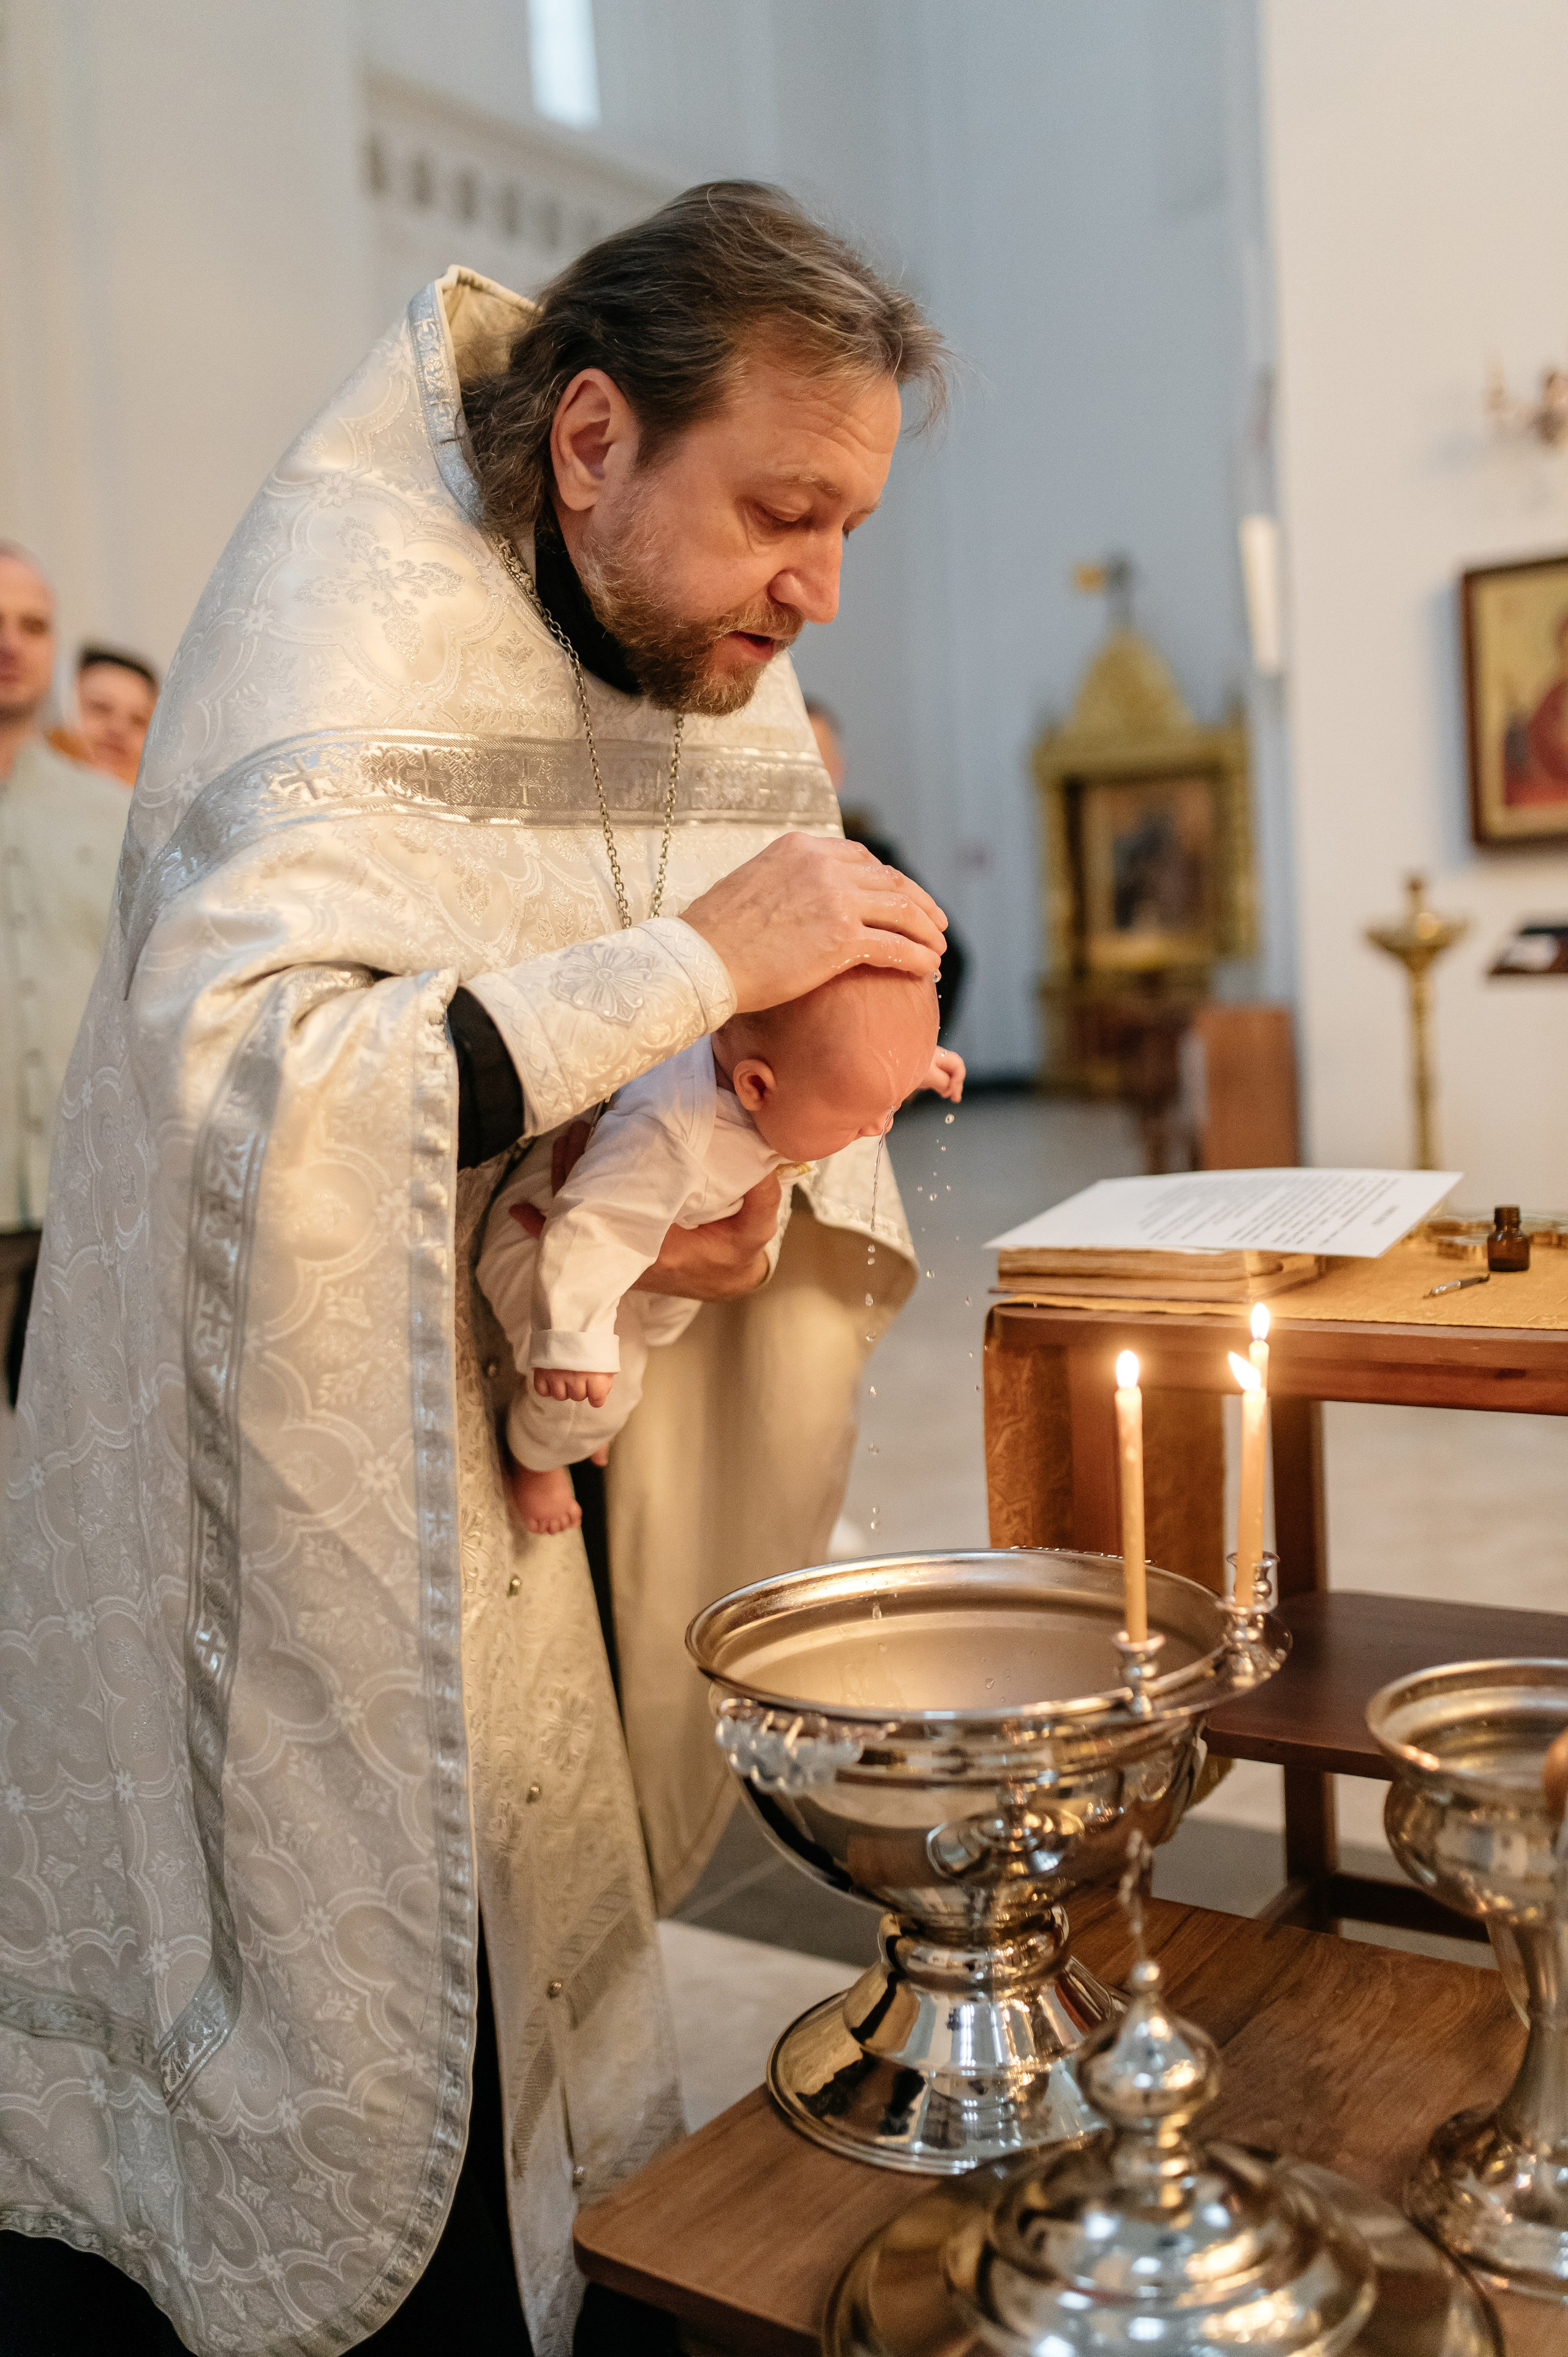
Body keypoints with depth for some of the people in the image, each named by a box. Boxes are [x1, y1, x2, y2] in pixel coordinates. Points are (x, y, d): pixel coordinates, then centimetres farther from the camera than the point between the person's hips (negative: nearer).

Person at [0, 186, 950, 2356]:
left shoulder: (722, 670, 3)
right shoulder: (351, 625, -20)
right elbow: (242, 1078, -34)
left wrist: (768, 1178, -10)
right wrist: (694, 961, -31)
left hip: (531, 1450, 7)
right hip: (309, 1495, -6)